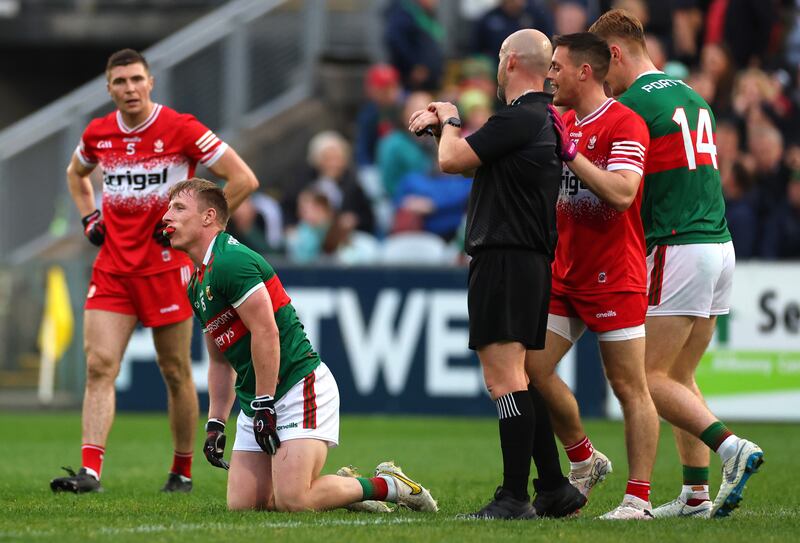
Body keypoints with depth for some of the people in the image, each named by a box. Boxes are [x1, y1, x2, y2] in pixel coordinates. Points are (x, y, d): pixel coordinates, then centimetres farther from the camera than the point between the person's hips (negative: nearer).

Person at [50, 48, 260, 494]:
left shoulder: (181, 129, -10)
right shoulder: (98, 134, 5)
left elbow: (244, 180, -9)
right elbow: (76, 173, 30)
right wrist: (89, 218, 14)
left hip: (166, 266, -4)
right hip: (112, 268, 4)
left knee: (175, 371, 5)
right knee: (100, 365, -10)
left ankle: (183, 471, 19)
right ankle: (90, 470, -16)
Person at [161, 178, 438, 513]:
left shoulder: (230, 262, -15)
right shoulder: (197, 285, 17)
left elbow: (266, 333, -21)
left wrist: (264, 405, -19)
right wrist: (215, 423, 17)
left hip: (299, 387, -10)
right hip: (255, 399, 10)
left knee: (292, 502, -21)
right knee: (241, 504, -1)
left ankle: (386, 486, 1)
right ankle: (347, 487, 15)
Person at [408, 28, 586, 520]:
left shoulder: (518, 119, -15)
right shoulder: (543, 119, 17)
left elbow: (452, 160, -12)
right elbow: (478, 161, 28)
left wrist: (449, 120, 7)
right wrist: (441, 122, 21)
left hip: (505, 259, -10)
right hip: (530, 262, 10)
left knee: (504, 378, -11)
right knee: (516, 381, 15)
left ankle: (514, 497, -14)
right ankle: (555, 489, 16)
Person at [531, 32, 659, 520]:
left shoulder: (624, 124, -13)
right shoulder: (562, 124, 13)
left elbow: (621, 193, -25)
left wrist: (571, 152, -24)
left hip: (615, 277, -8)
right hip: (565, 275, 8)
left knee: (630, 387, -5)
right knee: (532, 367, 2)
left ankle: (639, 498, -2)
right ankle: (584, 460, 19)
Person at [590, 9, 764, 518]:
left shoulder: (632, 104, -10)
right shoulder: (689, 96, 17)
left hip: (679, 248, -8)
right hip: (720, 243, 8)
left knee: (650, 378, -5)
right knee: (679, 377, 13)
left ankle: (731, 447, -20)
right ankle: (697, 492, 8)